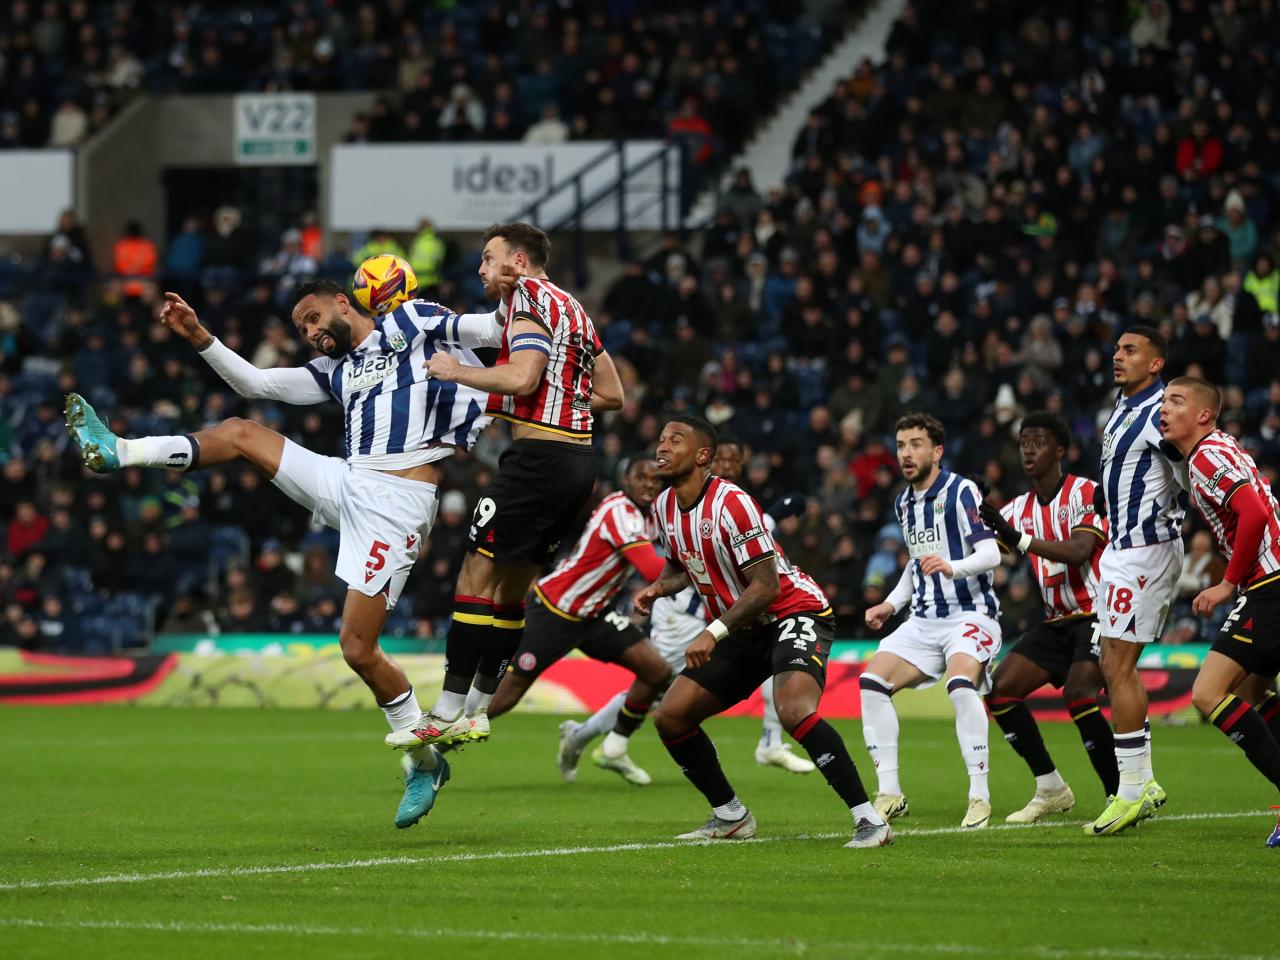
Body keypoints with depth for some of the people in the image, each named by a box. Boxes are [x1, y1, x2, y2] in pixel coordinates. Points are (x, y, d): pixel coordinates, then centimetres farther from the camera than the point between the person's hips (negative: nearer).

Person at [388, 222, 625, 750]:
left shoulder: (529, 296, -7)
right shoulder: (572, 308, 20)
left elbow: (522, 376, -21)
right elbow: (612, 393, 22)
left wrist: (456, 371, -9)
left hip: (538, 455, -10)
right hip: (578, 456, 10)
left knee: (478, 575, -8)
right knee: (511, 585, 14)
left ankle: (448, 715, -10)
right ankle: (475, 711, 15)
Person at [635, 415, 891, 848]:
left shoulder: (731, 504, -22)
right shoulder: (664, 508, 3)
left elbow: (765, 587, -24)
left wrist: (713, 633, -29)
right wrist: (659, 587, -1)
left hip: (794, 613, -9)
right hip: (745, 630, 9)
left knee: (794, 710, -33)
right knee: (670, 717, 1)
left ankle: (869, 819, -29)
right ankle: (730, 816, 17)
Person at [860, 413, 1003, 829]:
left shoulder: (961, 492, -11)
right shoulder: (904, 503, 13)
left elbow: (990, 553, -21)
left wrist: (952, 567, -39)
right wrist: (891, 604, 17)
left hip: (970, 613, -8)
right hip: (925, 619, 8)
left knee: (961, 684, -33)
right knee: (872, 682, -8)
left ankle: (980, 797, -26)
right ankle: (890, 795, -2)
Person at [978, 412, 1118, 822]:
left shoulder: (1085, 492, -11)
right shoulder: (1020, 509, 10)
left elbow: (1079, 550, -27)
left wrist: (1020, 539, -36)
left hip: (1096, 614, -8)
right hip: (1057, 622, 8)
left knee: (1078, 694, -27)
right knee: (1001, 689, -4)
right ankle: (1051, 790, 6)